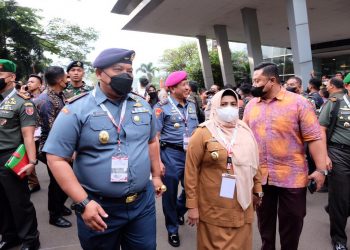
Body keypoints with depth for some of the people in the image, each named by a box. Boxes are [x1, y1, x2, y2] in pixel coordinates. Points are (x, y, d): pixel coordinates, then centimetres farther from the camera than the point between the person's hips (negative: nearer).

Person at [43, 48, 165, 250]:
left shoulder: (142, 105, 2)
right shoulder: (77, 110, -13)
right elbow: (57, 158, -13)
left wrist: (156, 176, 15)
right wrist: (82, 203, -16)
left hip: (143, 201, 4)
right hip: (100, 207, -3)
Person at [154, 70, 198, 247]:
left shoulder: (191, 105, 8)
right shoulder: (162, 107, -9)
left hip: (191, 153, 5)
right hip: (171, 154, -5)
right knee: (170, 193, 8)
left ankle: (178, 211, 47)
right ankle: (172, 229, 31)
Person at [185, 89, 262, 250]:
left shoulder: (245, 131, 6)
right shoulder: (203, 133, -11)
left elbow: (254, 163, 16)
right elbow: (191, 170, -11)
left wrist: (258, 189, 15)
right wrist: (192, 205, -11)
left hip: (242, 205, 5)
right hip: (214, 208, -5)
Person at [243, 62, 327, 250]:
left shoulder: (298, 102, -8)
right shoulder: (250, 105, 5)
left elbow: (314, 138, -10)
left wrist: (321, 169, -13)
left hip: (291, 176, -3)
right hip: (259, 175, 4)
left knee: (291, 222, 14)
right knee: (264, 219, 20)